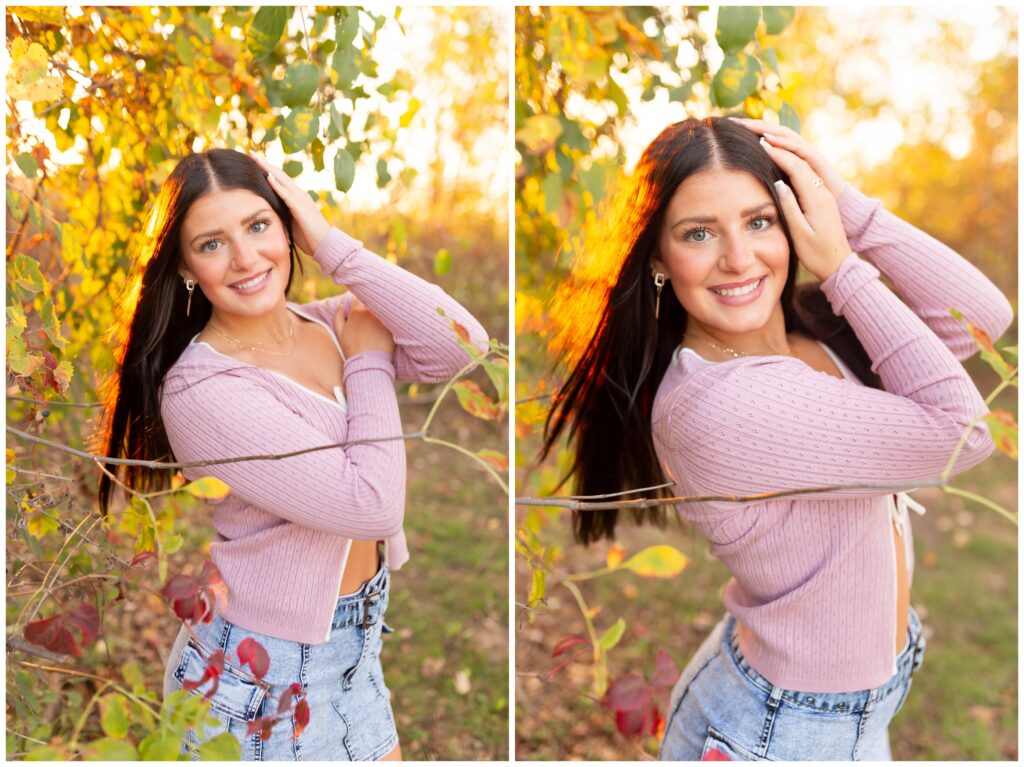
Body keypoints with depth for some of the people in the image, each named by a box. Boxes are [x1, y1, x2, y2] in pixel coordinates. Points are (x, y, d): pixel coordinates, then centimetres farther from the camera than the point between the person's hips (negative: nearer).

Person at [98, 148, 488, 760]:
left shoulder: (331, 321, -4)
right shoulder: (199, 389, -24)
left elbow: (463, 346, -20)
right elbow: (371, 503, -27)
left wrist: (331, 244, -18)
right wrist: (369, 362, -14)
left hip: (357, 638, 6)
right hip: (266, 671, -6)